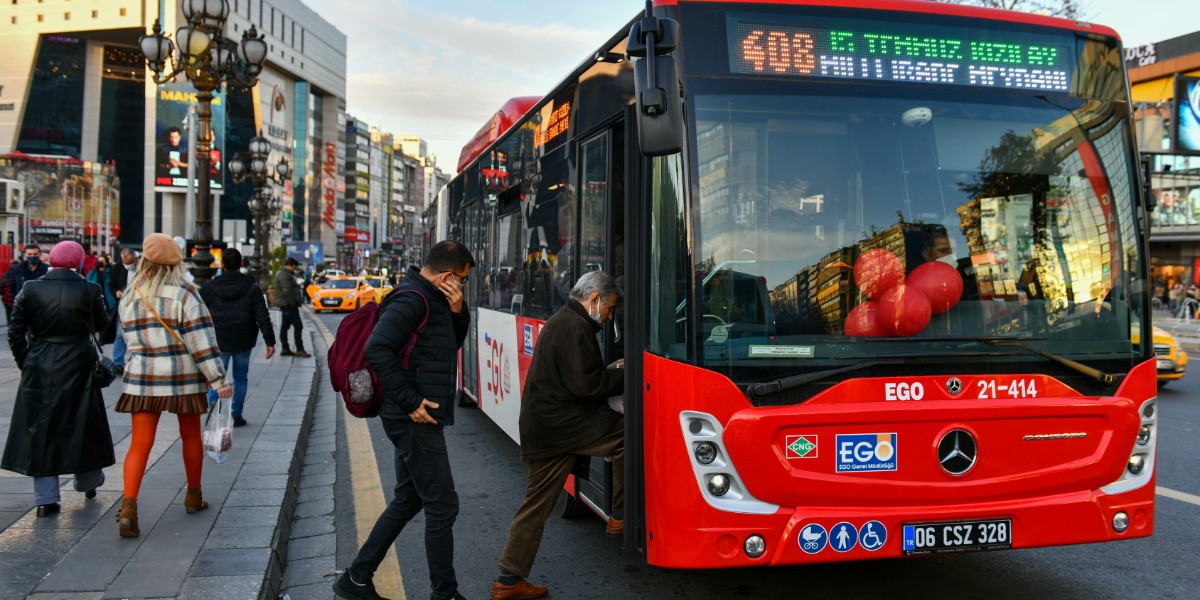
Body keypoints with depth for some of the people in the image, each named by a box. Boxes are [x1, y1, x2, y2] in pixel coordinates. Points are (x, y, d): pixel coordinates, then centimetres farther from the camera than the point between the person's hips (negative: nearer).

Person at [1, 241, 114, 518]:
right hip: (78, 368, -1)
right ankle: (88, 482, 32)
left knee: (41, 428, 9)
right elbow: (101, 324, 5)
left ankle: (46, 498, 9)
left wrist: (25, 363, 9)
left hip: (39, 370, 1)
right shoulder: (89, 291, -9)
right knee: (82, 423, 16)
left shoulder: (30, 290, -4)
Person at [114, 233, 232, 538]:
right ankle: (194, 497, 29)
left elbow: (130, 338, 13)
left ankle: (128, 507, -14)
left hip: (142, 378, 2)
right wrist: (218, 379, -12)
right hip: (184, 377, -2)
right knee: (190, 436, 15)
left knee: (140, 443, 1)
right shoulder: (184, 293, -9)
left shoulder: (131, 296, 4)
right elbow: (201, 340, -13)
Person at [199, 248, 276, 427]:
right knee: (240, 378, 13)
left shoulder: (210, 287, -3)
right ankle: (236, 415, 15)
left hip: (218, 342, 0)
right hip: (243, 342, 0)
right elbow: (263, 318, -8)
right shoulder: (251, 288, -5)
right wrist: (270, 341, -4)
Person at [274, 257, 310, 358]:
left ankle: (285, 349, 16)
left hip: (285, 304, 11)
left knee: (284, 326, 11)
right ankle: (300, 350, -10)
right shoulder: (284, 275, -16)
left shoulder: (285, 274, 19)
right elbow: (288, 291, -23)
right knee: (298, 326, -10)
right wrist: (298, 300, -17)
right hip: (289, 304, -11)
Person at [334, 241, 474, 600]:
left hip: (416, 421, 11)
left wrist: (457, 311, 1)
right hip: (416, 421, -11)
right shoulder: (412, 299, -17)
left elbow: (453, 342, 21)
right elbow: (377, 349, -26)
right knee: (442, 506, -2)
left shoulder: (432, 299, 14)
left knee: (408, 501, 18)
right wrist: (410, 401, -23)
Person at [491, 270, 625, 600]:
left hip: (542, 427, 10)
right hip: (561, 424, -10)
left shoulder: (560, 321, 20)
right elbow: (586, 385, -20)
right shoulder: (577, 328, -14)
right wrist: (623, 377, -7)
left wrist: (610, 373, 13)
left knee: (537, 504, 12)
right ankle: (621, 516, 5)